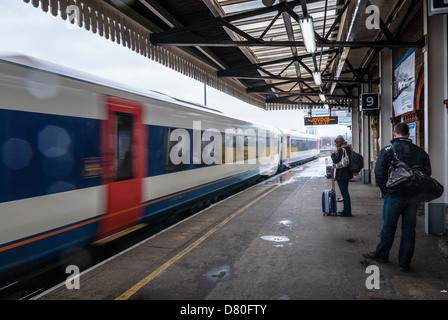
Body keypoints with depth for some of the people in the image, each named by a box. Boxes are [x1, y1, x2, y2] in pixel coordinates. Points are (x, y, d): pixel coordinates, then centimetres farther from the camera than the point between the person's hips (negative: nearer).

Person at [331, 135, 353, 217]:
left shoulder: (341, 150, -17)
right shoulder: (348, 148, 13)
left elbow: (335, 160, -18)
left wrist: (333, 154, -2)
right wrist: (336, 153, 14)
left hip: (342, 175, -10)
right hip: (347, 174, 10)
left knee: (344, 193, -4)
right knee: (345, 192, 16)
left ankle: (346, 212, 2)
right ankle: (346, 211, 23)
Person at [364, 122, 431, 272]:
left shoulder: (387, 150, -8)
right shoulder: (420, 151, 3)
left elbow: (379, 173, -11)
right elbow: (427, 172, 6)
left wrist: (385, 191, 1)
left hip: (395, 195, -3)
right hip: (415, 196, 3)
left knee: (388, 227, 11)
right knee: (409, 228, 11)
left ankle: (381, 254, 28)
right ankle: (405, 262, 20)